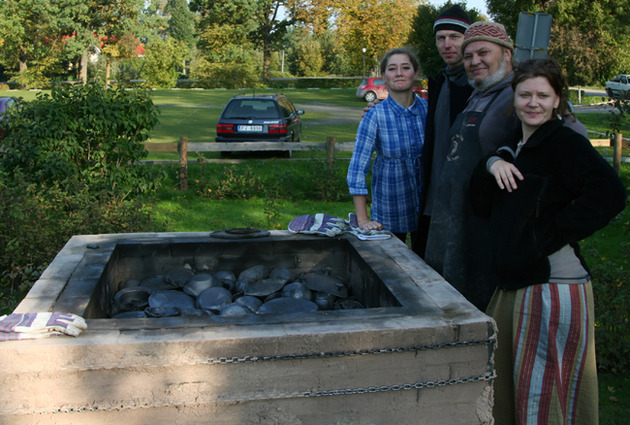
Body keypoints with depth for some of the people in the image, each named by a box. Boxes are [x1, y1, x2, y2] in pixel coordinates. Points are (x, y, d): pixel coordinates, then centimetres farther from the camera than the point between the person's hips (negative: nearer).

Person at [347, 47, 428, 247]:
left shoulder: (428, 109, -3)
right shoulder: (375, 116, -12)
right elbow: (357, 169, -13)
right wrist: (362, 219, -17)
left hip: (427, 207, 2)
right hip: (390, 213, -2)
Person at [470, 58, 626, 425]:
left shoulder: (565, 143, -10)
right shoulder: (514, 151, 15)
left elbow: (610, 195, -25)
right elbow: (483, 206, 11)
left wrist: (555, 234, -18)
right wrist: (491, 165, -5)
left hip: (554, 286, -8)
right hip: (515, 284, 8)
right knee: (506, 390, 17)